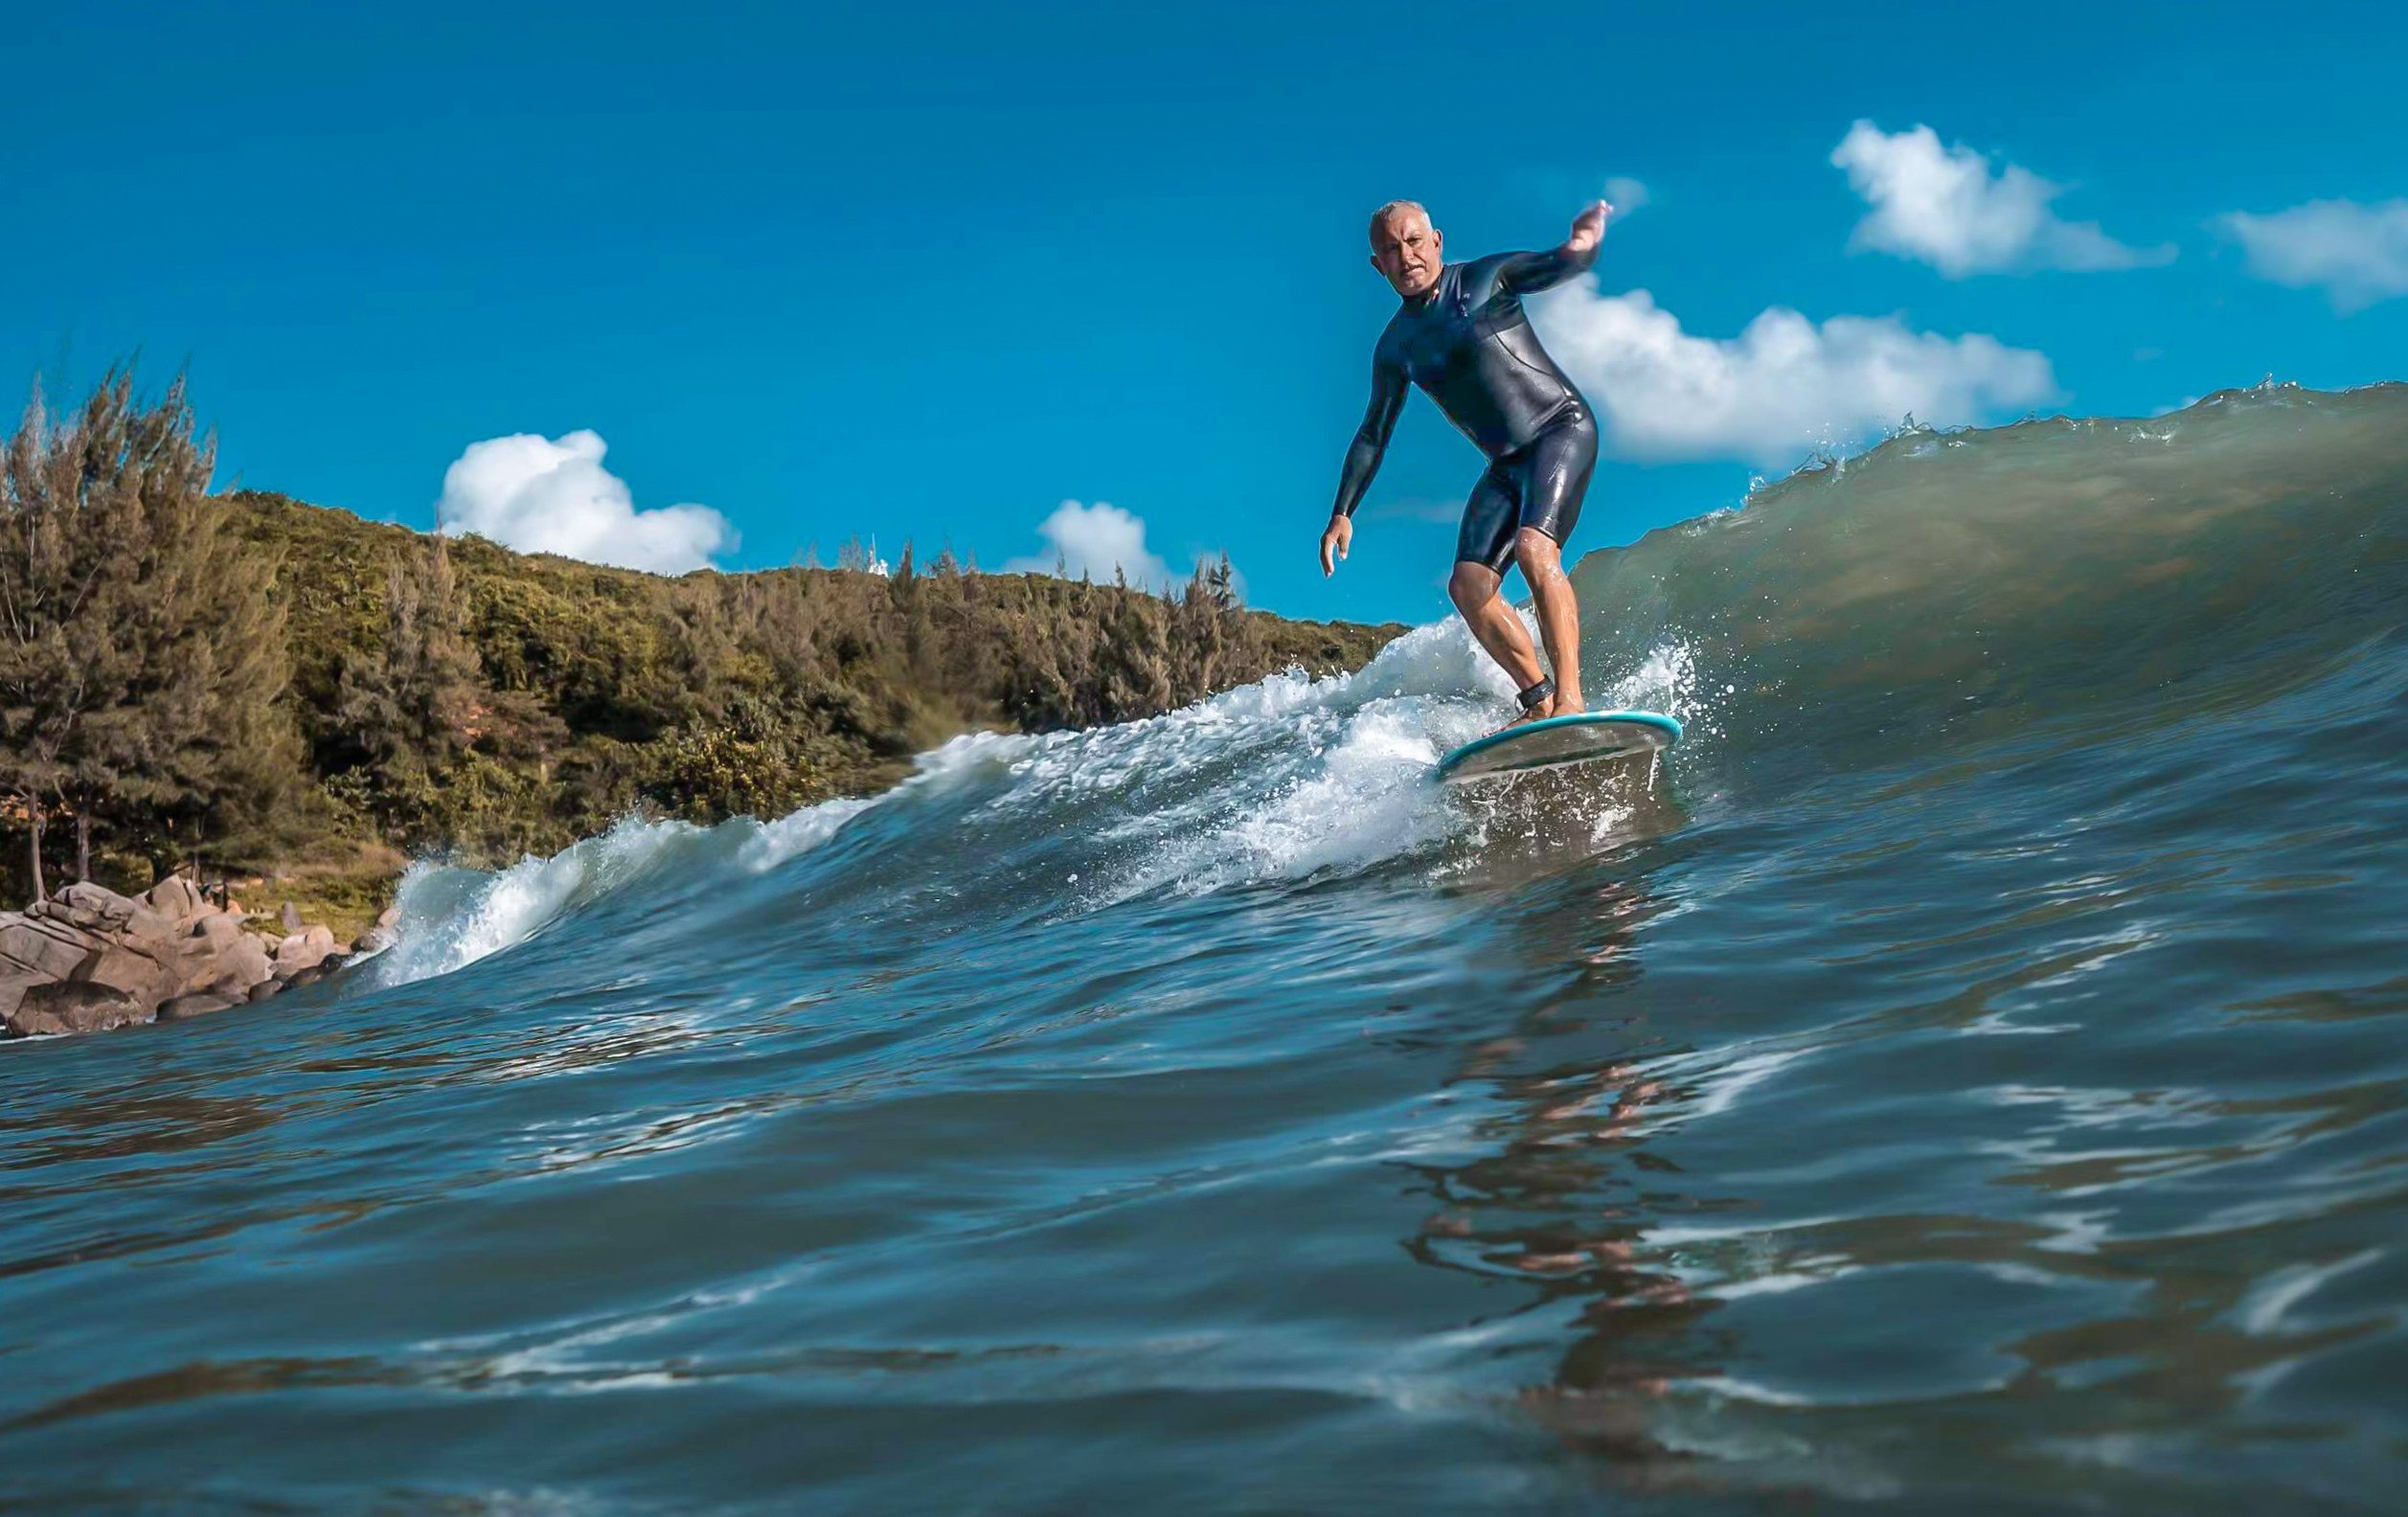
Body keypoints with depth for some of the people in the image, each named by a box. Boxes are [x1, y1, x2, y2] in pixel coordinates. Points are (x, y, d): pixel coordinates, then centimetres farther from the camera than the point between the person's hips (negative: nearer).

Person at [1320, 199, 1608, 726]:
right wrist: (1342, 514, 10)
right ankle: (1538, 698, -1)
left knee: (1534, 548, -29)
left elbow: (1560, 266, -12)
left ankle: (1569, 698, -33)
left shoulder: (1486, 278, -2)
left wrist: (1582, 243, -37)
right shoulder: (1395, 347, 10)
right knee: (1467, 587, -9)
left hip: (1562, 430, -6)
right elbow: (1372, 436, 17)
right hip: (1506, 465, 6)